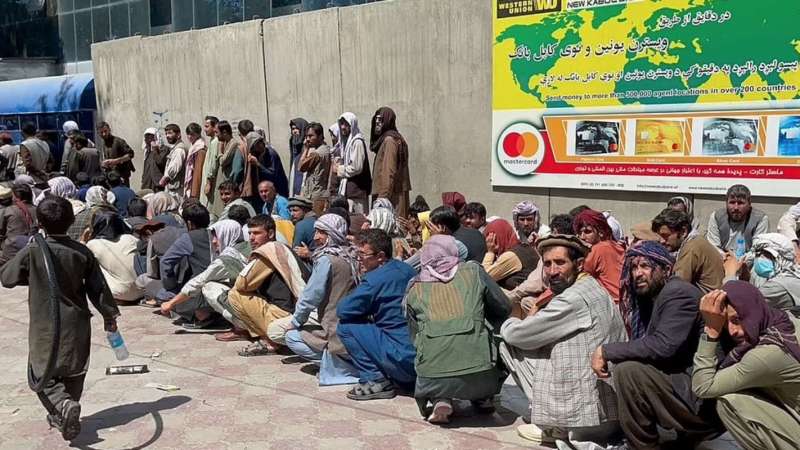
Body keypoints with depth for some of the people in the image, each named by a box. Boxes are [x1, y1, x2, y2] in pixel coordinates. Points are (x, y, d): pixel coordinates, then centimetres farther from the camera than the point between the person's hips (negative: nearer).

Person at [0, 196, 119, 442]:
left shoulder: (32, 251, -12)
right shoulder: (82, 253, -5)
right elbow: (98, 287, 0)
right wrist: (109, 315, 12)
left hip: (45, 327, -3)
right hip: (76, 325, 3)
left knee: (43, 375, 6)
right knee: (73, 373, 18)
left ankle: (63, 405, -19)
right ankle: (62, 416, 26)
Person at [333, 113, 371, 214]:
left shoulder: (357, 142, -13)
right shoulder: (346, 141, 16)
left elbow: (356, 168, -19)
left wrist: (339, 169, -6)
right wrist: (340, 163, 5)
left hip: (356, 190, -9)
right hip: (347, 189, 9)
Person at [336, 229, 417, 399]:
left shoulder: (375, 279, -15)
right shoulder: (406, 269, 10)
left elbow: (342, 310, -9)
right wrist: (366, 312, 14)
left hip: (405, 358, -8)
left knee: (345, 326, -2)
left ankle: (376, 381, -1)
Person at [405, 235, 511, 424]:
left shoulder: (414, 289, 11)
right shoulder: (473, 271, 8)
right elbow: (504, 308, 18)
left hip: (432, 378, 1)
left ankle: (441, 400, 9)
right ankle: (483, 398, 22)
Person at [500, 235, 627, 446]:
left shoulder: (575, 298, -18)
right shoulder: (593, 289, 13)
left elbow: (516, 334, -13)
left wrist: (507, 323, 8)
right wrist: (534, 320, 1)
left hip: (585, 418, -9)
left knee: (509, 345, 0)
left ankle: (554, 429, 3)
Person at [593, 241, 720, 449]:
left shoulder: (679, 292, -13)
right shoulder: (648, 298, 13)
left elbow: (663, 346, -25)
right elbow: (643, 347, 11)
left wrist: (606, 351, -18)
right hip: (683, 386, 9)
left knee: (628, 371, -22)